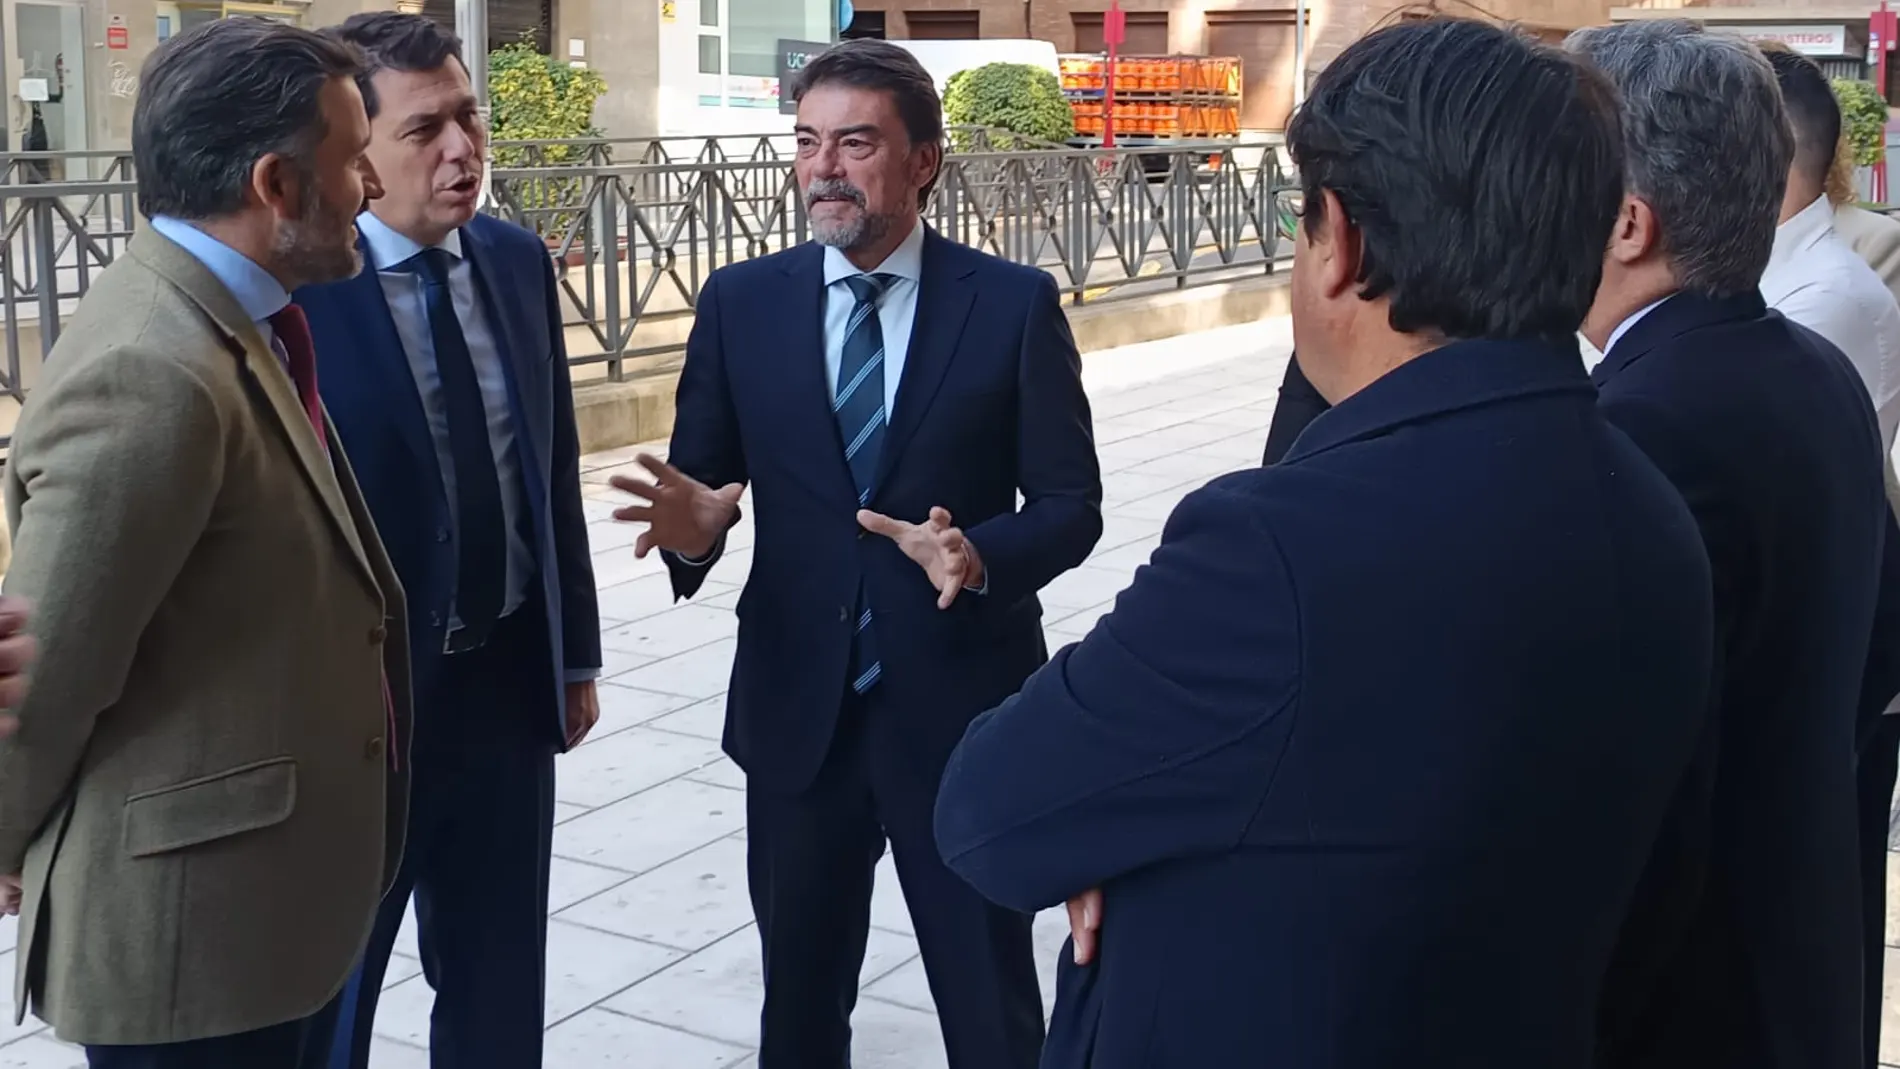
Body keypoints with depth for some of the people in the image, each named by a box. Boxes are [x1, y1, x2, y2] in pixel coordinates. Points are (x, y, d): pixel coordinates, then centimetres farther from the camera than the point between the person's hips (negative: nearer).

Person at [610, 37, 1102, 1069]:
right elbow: (701, 481, 3)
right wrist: (694, 522, -21)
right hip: (796, 705, 2)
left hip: (962, 705, -2)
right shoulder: (740, 302, 2)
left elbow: (1070, 502, -5)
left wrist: (981, 555, -25)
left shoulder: (1015, 303, -4)